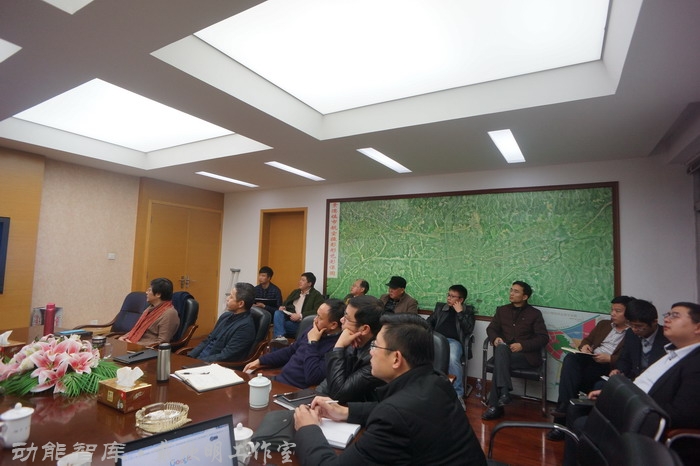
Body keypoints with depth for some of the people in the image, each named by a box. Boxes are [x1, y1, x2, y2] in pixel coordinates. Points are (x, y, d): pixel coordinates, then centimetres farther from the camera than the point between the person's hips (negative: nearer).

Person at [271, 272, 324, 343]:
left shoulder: (316, 295, -1)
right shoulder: (295, 292, 22)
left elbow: (317, 311, -15)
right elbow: (286, 303, 27)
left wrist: (300, 315, -22)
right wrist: (283, 307, 1)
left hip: (300, 322, -6)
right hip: (289, 317, 6)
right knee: (278, 312, -24)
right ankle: (280, 337, -37)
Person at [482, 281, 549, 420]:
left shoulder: (535, 313, 7)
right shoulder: (502, 310, 17)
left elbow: (544, 338, -1)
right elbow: (491, 328, 15)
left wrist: (522, 345, -16)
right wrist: (495, 338, -10)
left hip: (525, 354, -3)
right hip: (504, 351, 3)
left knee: (499, 362, -32)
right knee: (501, 348, -35)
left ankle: (495, 405, -27)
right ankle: (504, 392, -35)